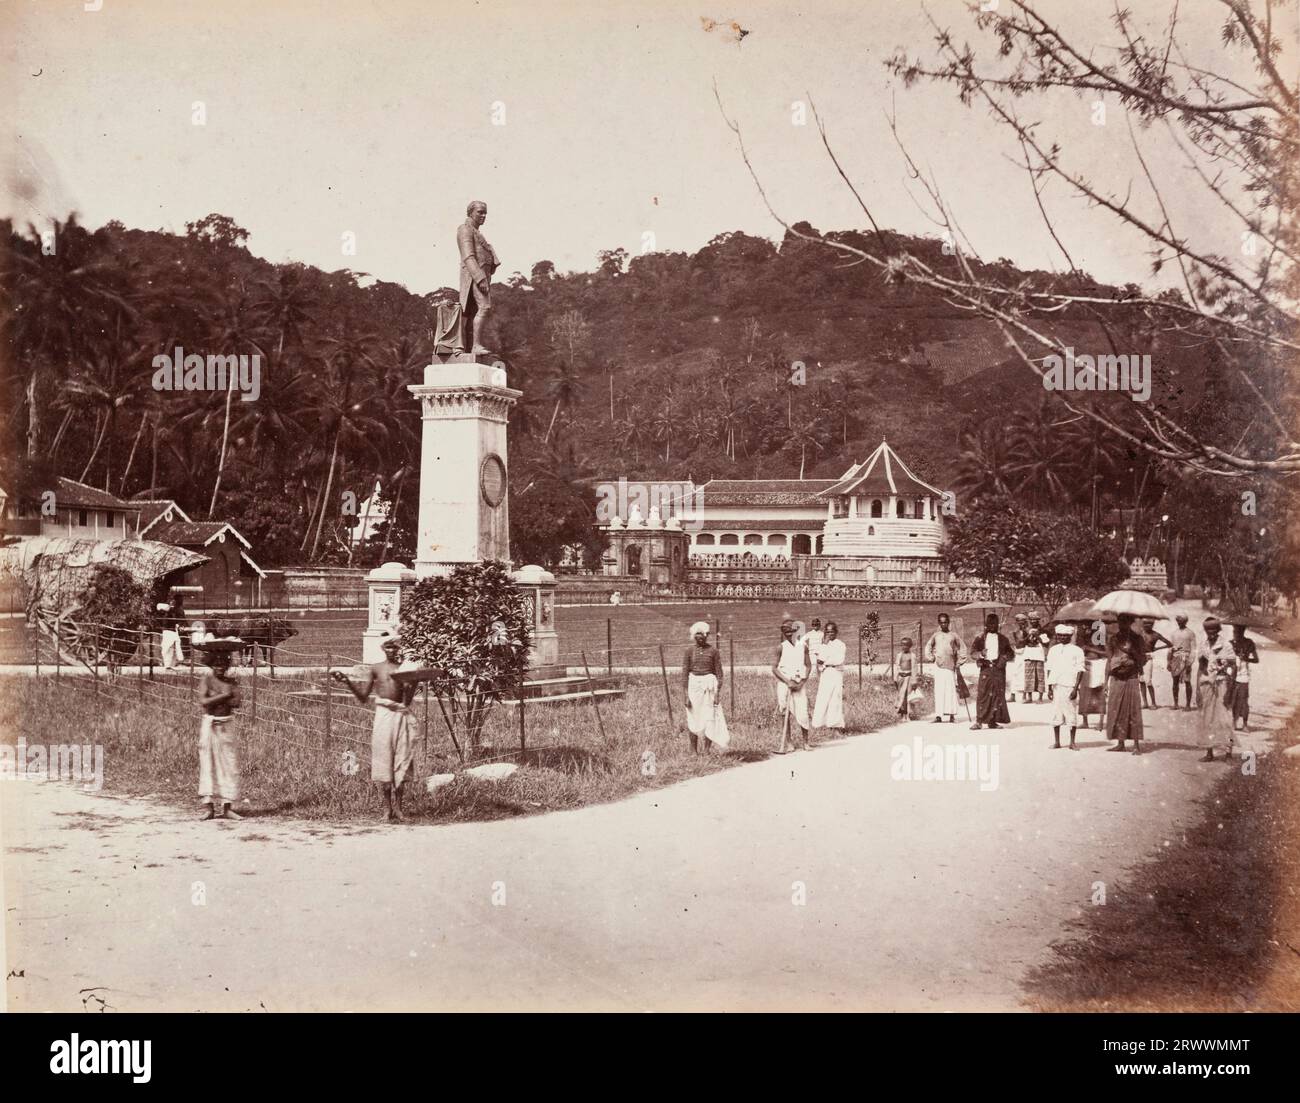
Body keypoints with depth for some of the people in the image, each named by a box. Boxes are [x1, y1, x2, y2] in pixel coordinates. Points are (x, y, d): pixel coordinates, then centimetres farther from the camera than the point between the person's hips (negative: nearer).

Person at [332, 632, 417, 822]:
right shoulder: (375, 668, 8)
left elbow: (407, 700, -3)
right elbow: (363, 697, 4)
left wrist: (412, 682, -19)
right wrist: (347, 681, -7)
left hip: (401, 716, 0)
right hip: (383, 715, 0)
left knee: (400, 764, 0)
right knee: (382, 763, -2)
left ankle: (397, 809, 6)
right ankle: (388, 809, 4)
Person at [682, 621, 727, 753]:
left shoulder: (713, 651, -1)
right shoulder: (690, 650, 1)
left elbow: (719, 673, 1)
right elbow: (685, 672, 2)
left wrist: (717, 693, -5)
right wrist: (686, 694, -4)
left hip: (709, 684, -1)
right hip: (694, 684, 1)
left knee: (710, 718, -2)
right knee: (693, 719, 2)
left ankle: (706, 751, 6)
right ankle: (693, 751, 10)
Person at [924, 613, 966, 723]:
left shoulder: (953, 635, 5)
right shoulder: (936, 635, 8)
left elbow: (962, 647, 12)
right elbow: (928, 646, 21)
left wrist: (960, 660, 7)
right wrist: (930, 658, 11)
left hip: (950, 666, -1)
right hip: (938, 666, 1)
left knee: (951, 690, -3)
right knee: (939, 690, -2)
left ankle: (952, 715, 0)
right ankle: (939, 715, -2)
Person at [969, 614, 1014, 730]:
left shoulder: (1002, 639, 13)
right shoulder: (980, 638, 7)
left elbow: (1011, 654, 14)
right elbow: (972, 652, -1)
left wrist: (1005, 657, -9)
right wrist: (981, 654, -22)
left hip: (999, 669, 2)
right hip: (985, 667, -2)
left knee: (998, 694, 0)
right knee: (982, 694, -8)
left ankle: (993, 720, 6)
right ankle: (979, 721, -8)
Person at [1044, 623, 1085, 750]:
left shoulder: (1077, 651, 2)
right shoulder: (1053, 650, 12)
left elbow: (1080, 670, -2)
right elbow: (1049, 669, 12)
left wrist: (1076, 688, -9)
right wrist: (1049, 687, 5)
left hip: (1070, 687, -3)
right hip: (1056, 686, 3)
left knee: (1072, 714, -1)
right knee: (1055, 714, 3)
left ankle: (1072, 742, 8)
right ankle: (1056, 742, 10)